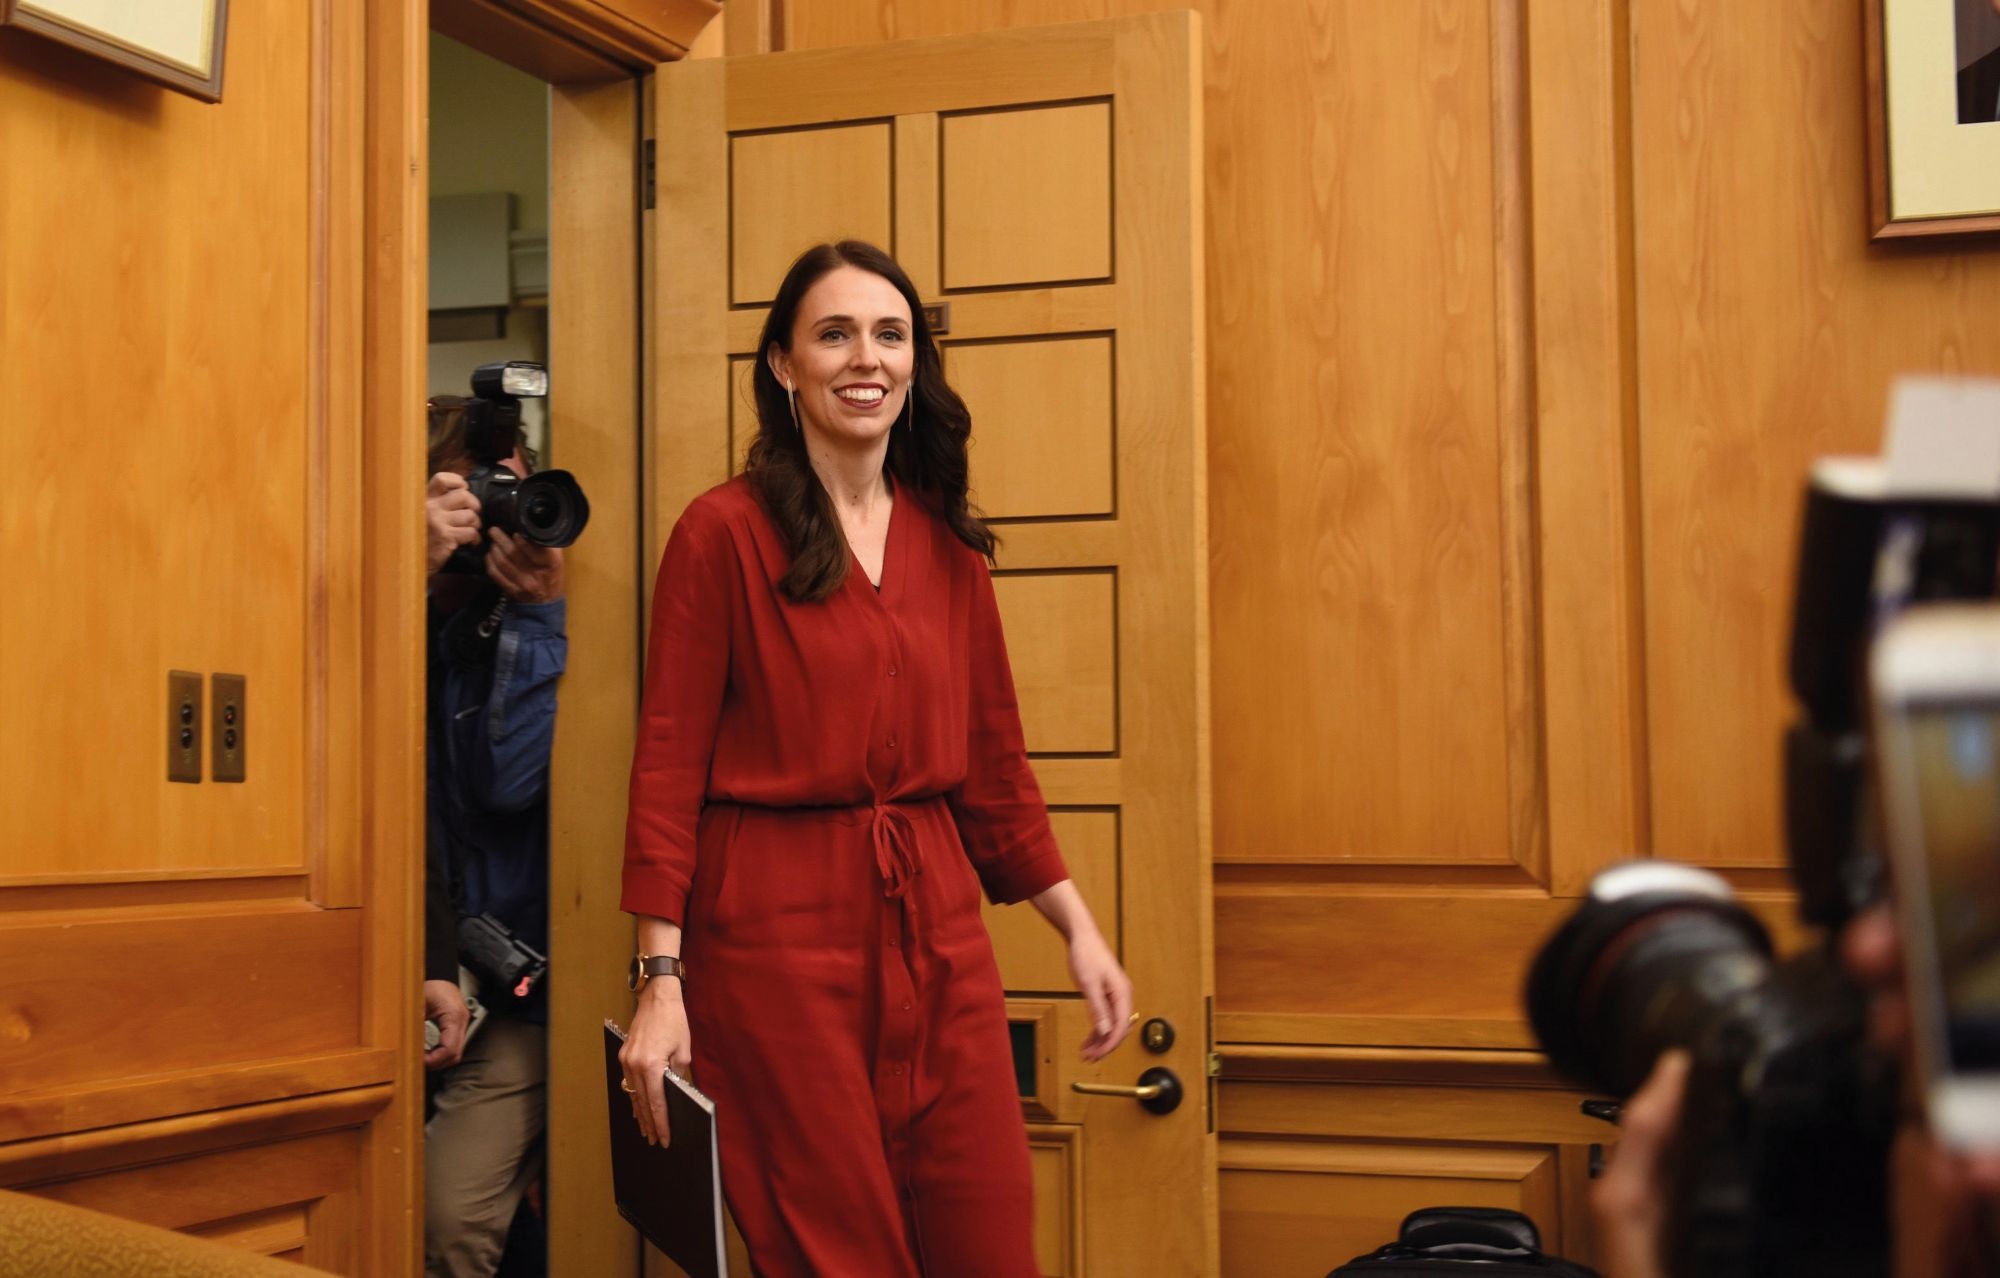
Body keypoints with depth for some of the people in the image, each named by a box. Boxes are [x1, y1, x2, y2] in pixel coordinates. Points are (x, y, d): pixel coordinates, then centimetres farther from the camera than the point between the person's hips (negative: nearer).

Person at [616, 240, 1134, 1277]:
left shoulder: (948, 543, 10)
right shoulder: (724, 532, -5)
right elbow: (668, 765, -7)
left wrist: (1078, 931, 12)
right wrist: (661, 979, -12)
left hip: (935, 926, 5)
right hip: (776, 930, -5)